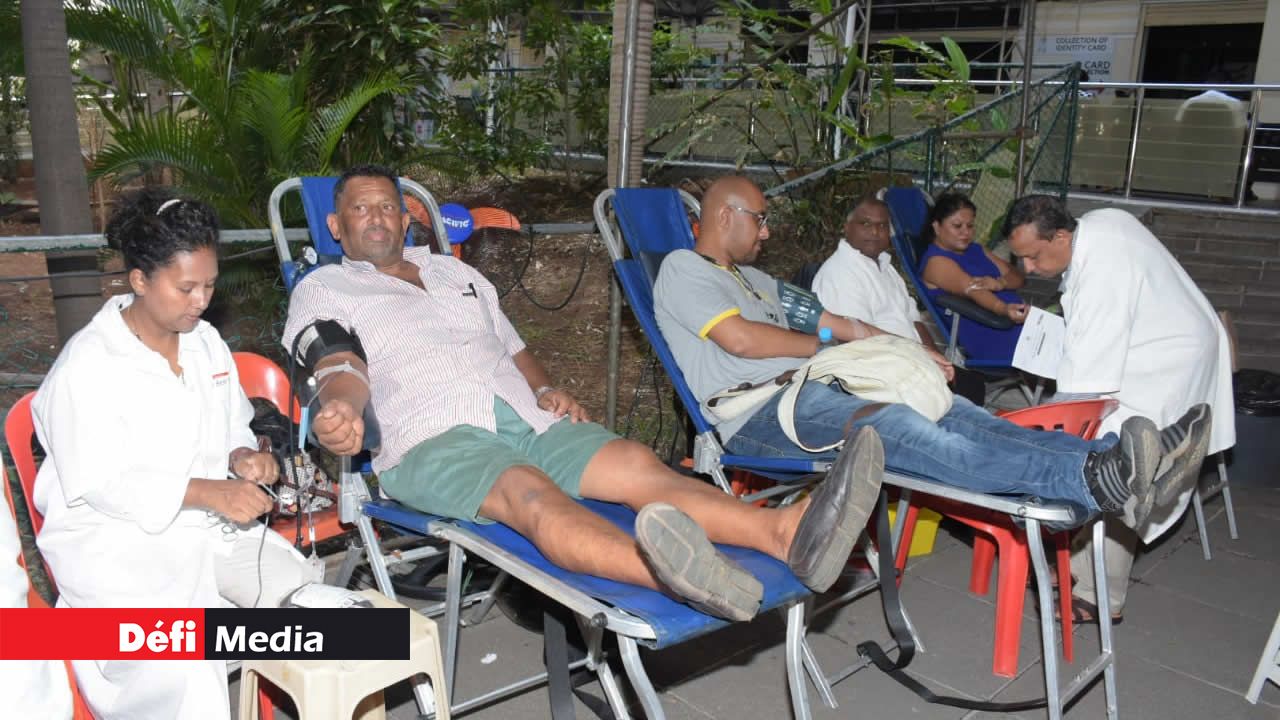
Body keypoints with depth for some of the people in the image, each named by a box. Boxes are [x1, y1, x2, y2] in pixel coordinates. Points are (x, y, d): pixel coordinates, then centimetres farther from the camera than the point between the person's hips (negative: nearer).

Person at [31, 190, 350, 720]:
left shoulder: (207, 343, 10)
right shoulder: (86, 366, -10)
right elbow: (99, 484, -14)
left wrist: (243, 456, -4)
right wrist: (207, 492, -25)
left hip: (216, 528, 6)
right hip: (119, 543, -6)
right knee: (185, 660, -31)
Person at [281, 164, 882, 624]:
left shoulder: (455, 273, 30)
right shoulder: (323, 289, 16)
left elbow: (514, 348, 30)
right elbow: (343, 368, -2)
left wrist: (547, 389, 8)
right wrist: (341, 409, -27)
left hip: (528, 419, 6)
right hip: (432, 440, -5)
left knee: (636, 463, -23)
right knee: (529, 492, -38)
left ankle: (788, 533, -44)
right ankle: (669, 573, -68)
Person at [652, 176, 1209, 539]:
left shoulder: (752, 278, 30)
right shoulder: (683, 268, 3)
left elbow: (827, 321, 28)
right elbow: (740, 339, -12)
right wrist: (828, 344, 3)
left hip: (814, 388, 9)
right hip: (759, 411, -8)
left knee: (951, 411, -14)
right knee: (896, 427, -32)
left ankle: (1113, 470, -29)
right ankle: (1090, 481, -46)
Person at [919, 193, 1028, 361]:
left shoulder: (976, 249, 23)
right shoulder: (936, 260, -3)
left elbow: (1018, 276, 15)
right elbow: (972, 290, -20)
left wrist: (999, 283, -10)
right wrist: (1004, 310, -38)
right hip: (988, 334, -8)